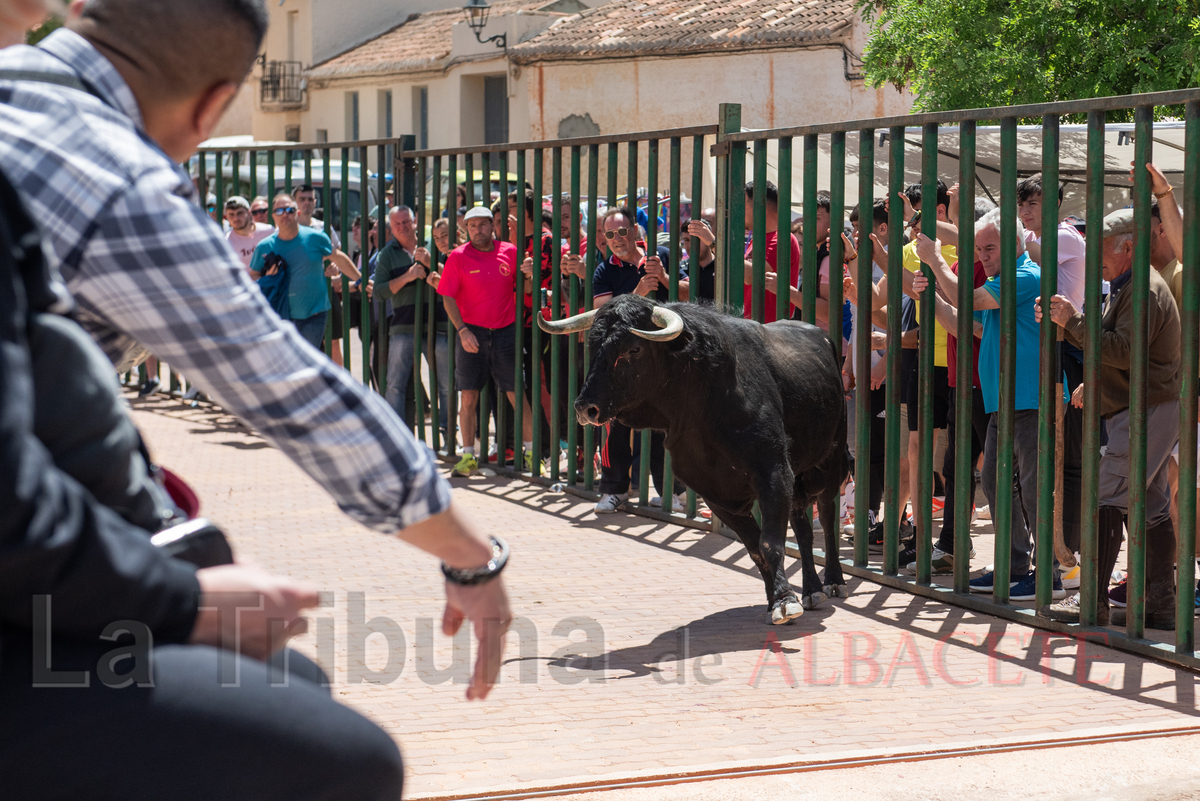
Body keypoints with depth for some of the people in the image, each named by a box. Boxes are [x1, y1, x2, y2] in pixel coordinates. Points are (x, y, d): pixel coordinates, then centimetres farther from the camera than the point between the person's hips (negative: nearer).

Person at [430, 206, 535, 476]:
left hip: (506, 332, 1)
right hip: (471, 332, -1)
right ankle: (468, 456, 8)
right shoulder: (458, 256, -1)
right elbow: (448, 298, -2)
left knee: (516, 394, 1)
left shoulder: (509, 252, 4)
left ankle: (531, 452, 8)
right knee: (469, 396, 0)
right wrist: (462, 330, -12)